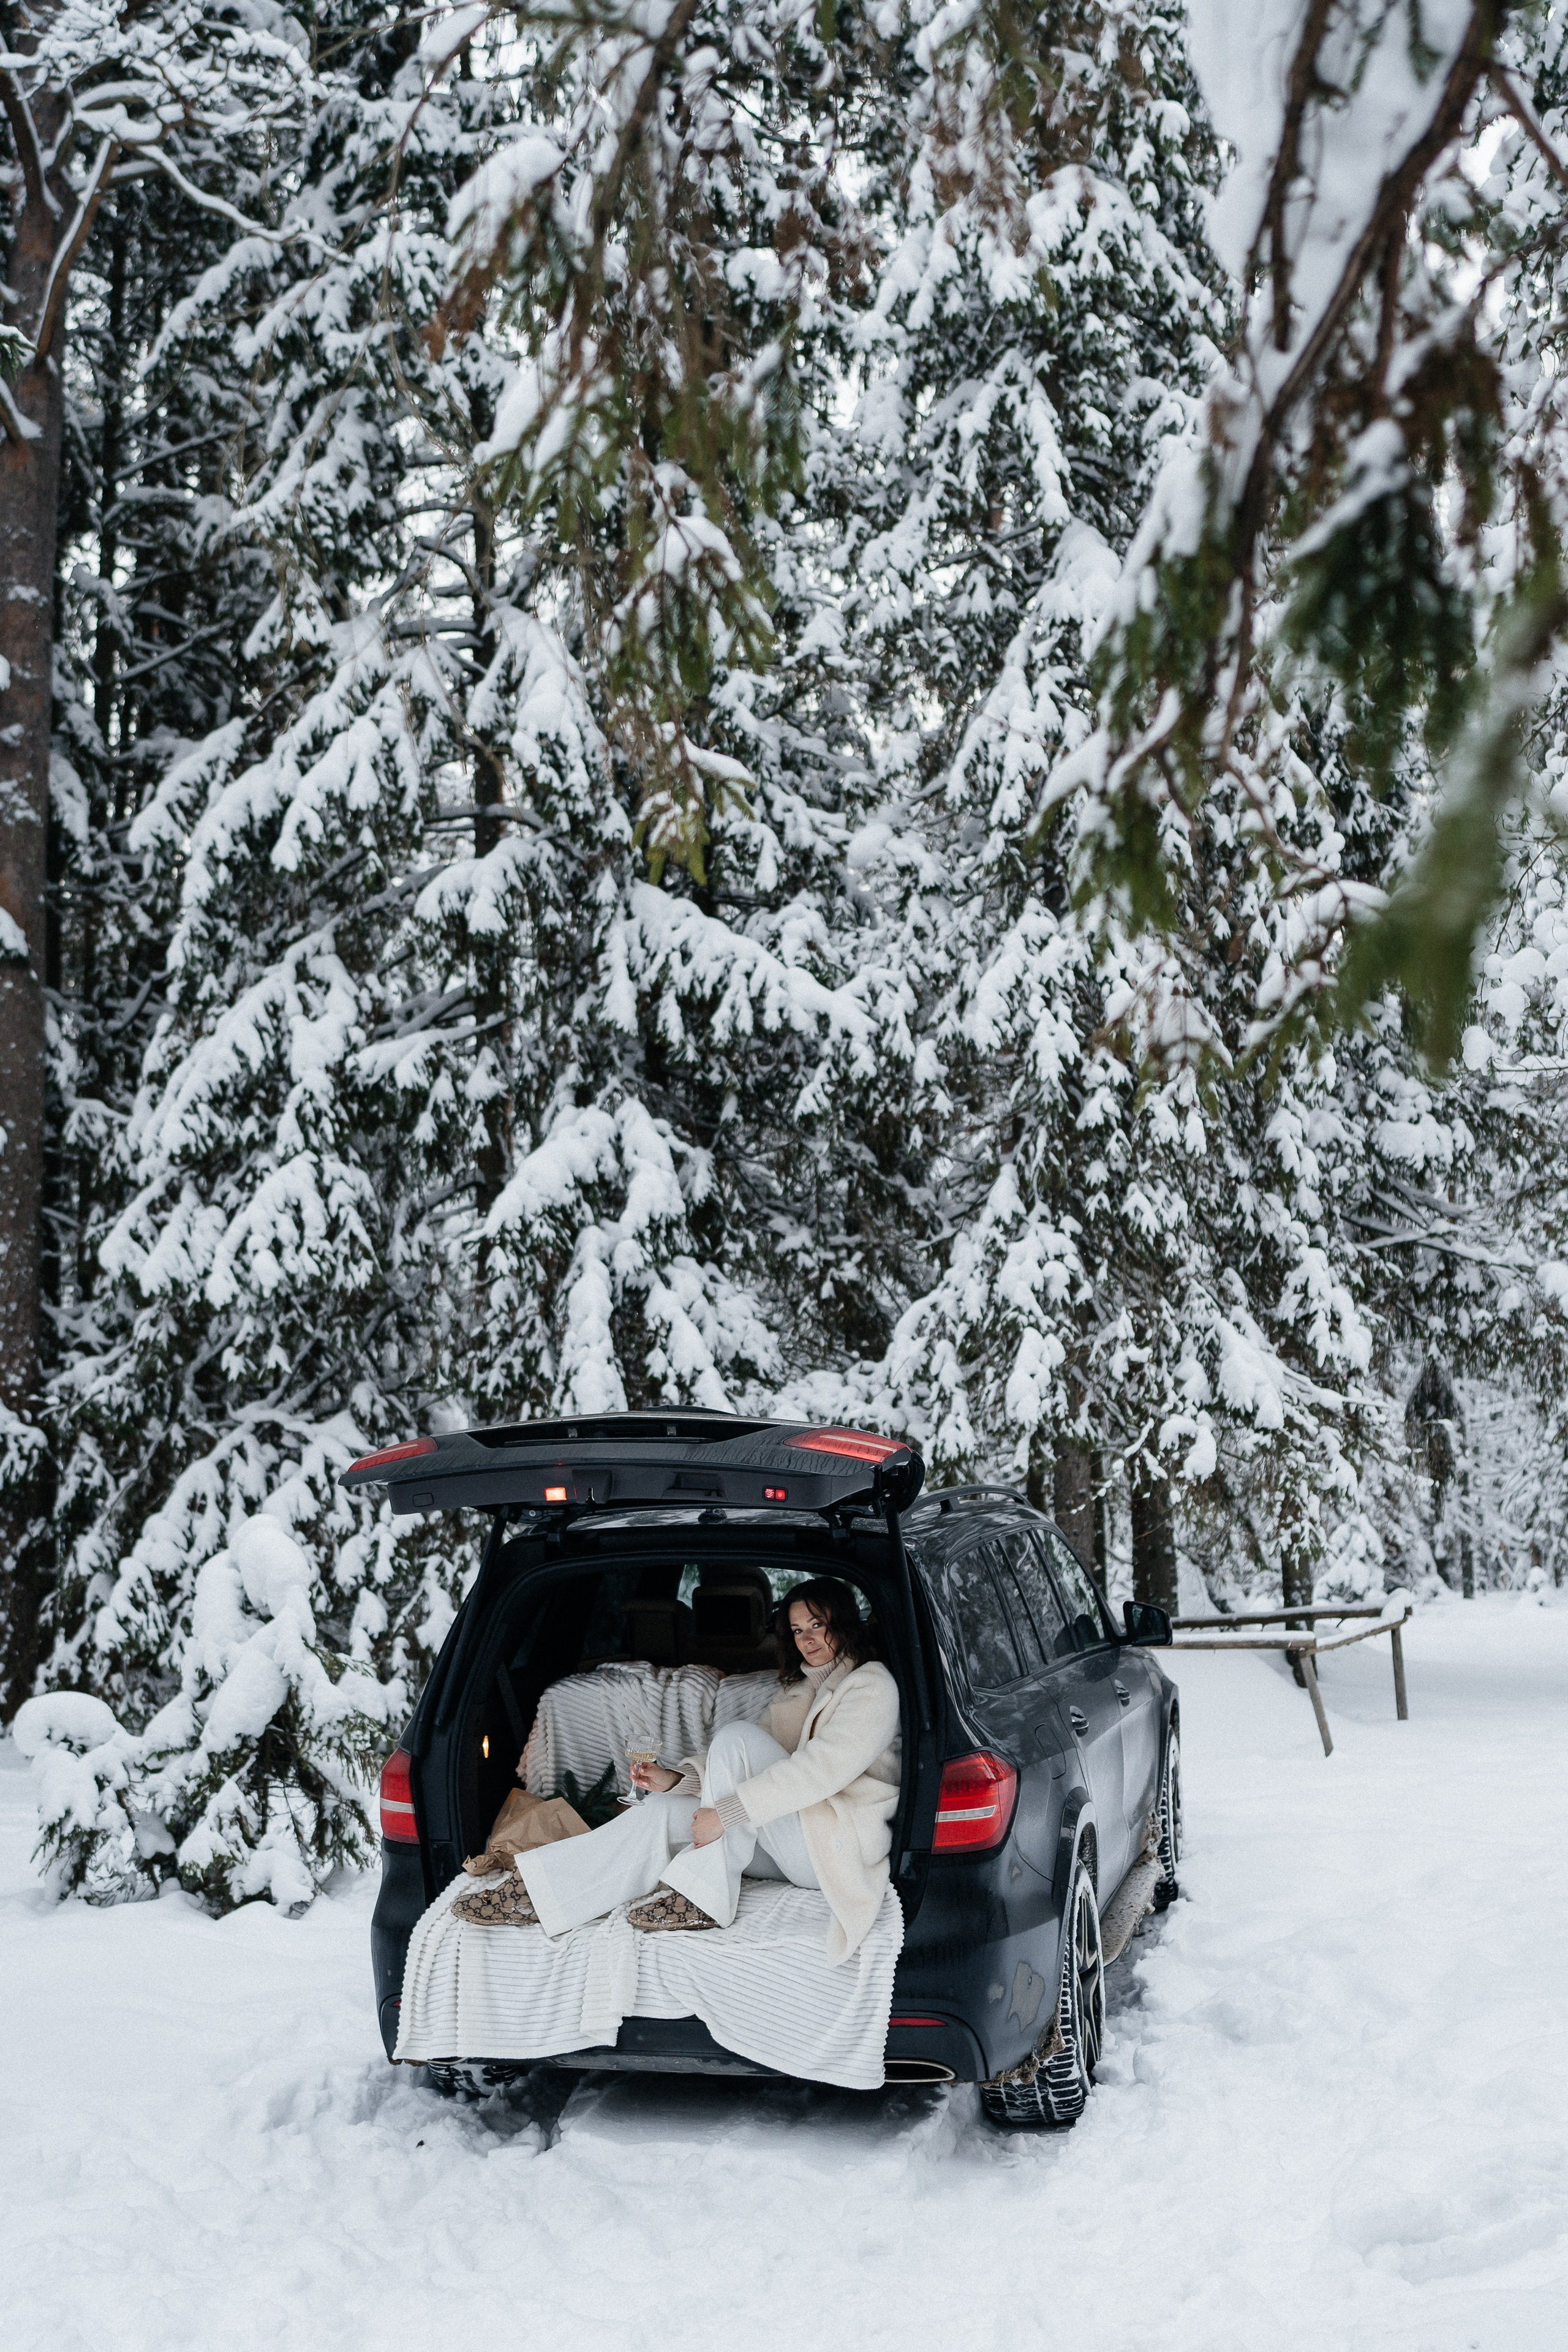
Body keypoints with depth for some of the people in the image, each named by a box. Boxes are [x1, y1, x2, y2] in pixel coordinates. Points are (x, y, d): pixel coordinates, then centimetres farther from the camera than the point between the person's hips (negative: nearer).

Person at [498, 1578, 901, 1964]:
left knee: (736, 1735, -23)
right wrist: (677, 1779, -4)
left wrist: (727, 1812, -24)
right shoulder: (800, 1689, 22)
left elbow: (824, 1768, -21)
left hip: (841, 1845, -7)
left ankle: (705, 1898, -24)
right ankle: (539, 1896, -22)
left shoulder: (871, 1684, -5)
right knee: (663, 1811, -13)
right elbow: (748, 1768, 15)